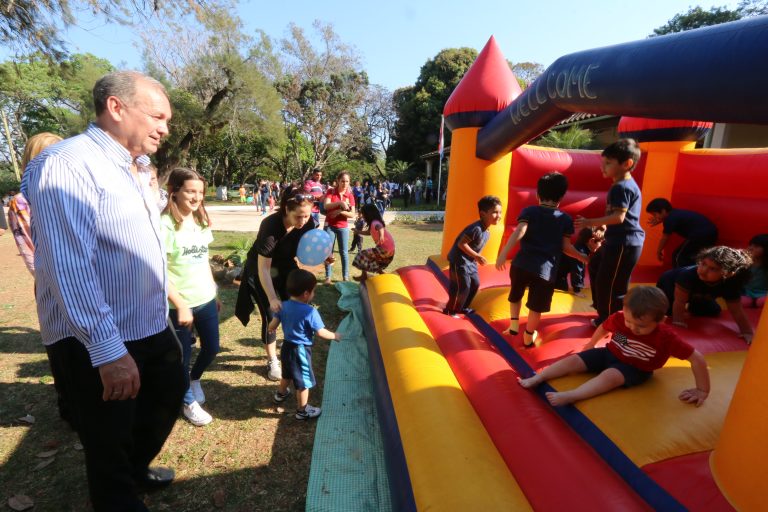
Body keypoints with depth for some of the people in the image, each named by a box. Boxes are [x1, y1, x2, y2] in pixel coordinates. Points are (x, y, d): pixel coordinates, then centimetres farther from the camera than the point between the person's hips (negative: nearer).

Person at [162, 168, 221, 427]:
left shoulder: (201, 221, 6)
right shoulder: (166, 225, -16)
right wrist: (180, 306, -17)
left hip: (206, 300, 6)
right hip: (180, 304, -6)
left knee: (212, 348, 17)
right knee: (183, 355, 12)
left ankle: (194, 379, 48)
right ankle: (189, 402, 35)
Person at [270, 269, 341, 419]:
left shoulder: (284, 306, -7)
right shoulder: (310, 312, -26)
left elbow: (272, 326, -1)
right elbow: (321, 333, -22)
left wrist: (271, 330, 23)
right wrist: (335, 336, -4)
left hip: (286, 347, 8)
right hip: (300, 351, -8)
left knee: (287, 373, 33)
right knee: (303, 381, 12)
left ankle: (281, 394, 57)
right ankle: (302, 411, 28)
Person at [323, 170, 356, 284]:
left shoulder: (350, 195, 1)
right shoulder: (331, 191, -2)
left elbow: (352, 214, -4)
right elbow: (326, 206, -18)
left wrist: (340, 211, -18)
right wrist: (339, 203, -31)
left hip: (343, 227, 1)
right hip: (329, 226, -1)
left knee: (344, 252, 4)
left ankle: (345, 277, 13)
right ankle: (328, 277, 11)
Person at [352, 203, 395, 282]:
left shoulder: (375, 222, -17)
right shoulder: (375, 222, 13)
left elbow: (380, 227, -43)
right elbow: (368, 232, 32)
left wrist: (381, 235, -63)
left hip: (384, 250, -10)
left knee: (363, 254, 1)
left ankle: (364, 275, 11)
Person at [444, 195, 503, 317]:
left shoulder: (487, 232, 5)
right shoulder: (476, 229, -26)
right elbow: (461, 244, -27)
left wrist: (476, 258, 9)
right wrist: (476, 256, -26)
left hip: (470, 261, 10)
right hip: (459, 260, -10)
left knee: (475, 284, 14)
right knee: (463, 286, -6)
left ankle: (463, 307, 30)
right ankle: (450, 310, 11)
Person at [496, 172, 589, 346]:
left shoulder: (529, 211, 6)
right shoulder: (565, 219, 9)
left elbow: (519, 232, -12)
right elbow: (566, 247, 6)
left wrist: (503, 253, -20)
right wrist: (584, 258, 23)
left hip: (521, 264, 1)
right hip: (546, 270, -1)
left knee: (516, 295, 28)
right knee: (536, 306, 14)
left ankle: (514, 323, 24)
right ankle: (529, 336, 26)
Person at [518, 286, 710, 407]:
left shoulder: (666, 337, -26)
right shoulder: (618, 318, -17)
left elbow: (697, 358, -21)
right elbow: (603, 328, 5)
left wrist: (702, 390, -19)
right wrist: (591, 345, 18)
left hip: (635, 369, -4)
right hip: (609, 353, 4)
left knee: (610, 376, -35)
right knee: (574, 360, -12)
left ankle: (569, 396, -46)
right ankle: (537, 378, -12)